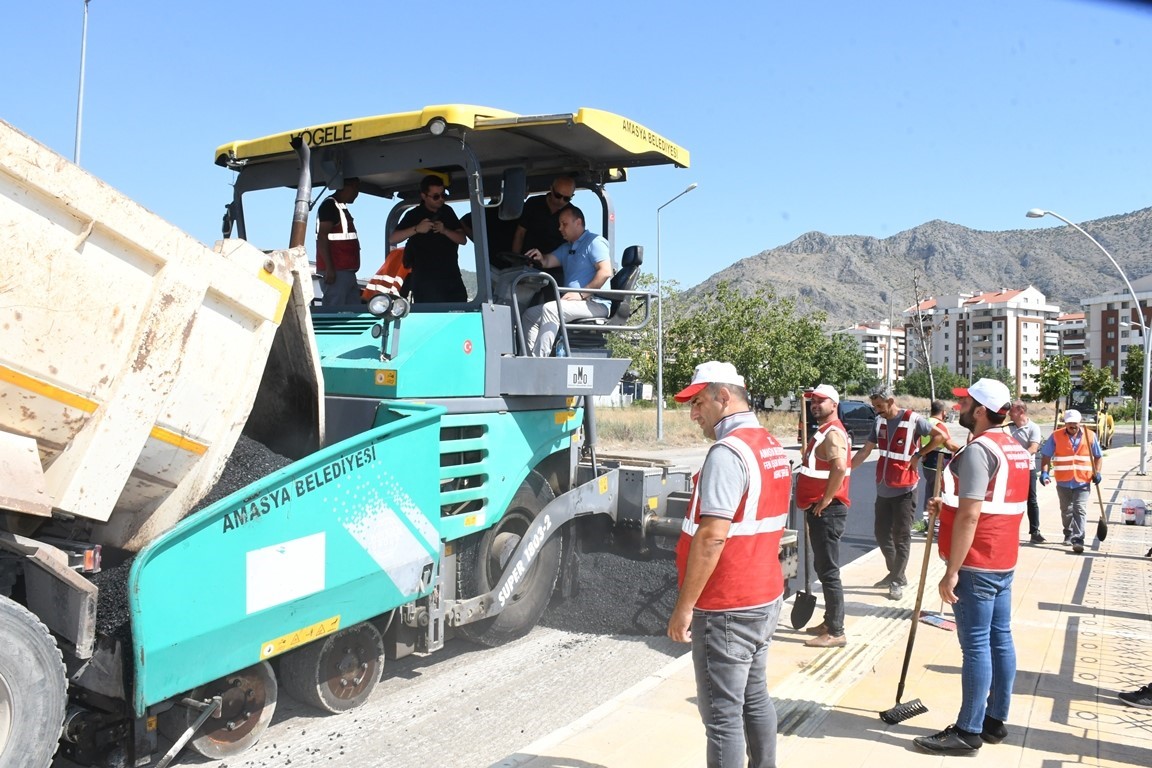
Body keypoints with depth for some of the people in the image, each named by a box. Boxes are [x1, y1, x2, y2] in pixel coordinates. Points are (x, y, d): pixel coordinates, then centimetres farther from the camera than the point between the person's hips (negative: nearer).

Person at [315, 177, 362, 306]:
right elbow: (322, 237, -15)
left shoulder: (342, 207, 21)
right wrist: (329, 268, -22)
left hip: (347, 270, 10)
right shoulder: (330, 205, -7)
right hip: (336, 271, -10)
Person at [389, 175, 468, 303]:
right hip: (426, 281, -4)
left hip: (452, 277, 4)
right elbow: (392, 239, -8)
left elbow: (463, 239, 6)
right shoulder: (414, 215, 0)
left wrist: (444, 230, -13)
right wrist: (416, 229, -22)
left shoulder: (447, 211, 13)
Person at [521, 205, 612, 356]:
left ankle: (539, 359, -35)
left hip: (595, 303, -10)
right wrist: (540, 258, -11)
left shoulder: (594, 242, -3)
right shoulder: (566, 248, 26)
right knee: (530, 314, 5)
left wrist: (582, 294, -21)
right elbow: (548, 261, 14)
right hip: (574, 303, 10)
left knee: (550, 309, -30)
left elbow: (605, 272, -16)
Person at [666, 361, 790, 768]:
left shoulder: (728, 451, -20)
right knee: (755, 697, 20)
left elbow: (712, 538, -25)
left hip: (726, 609, -9)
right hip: (766, 597, 9)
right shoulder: (771, 446, 10)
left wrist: (684, 606, -19)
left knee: (722, 714, -1)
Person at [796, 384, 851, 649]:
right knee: (823, 567, 18)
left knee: (829, 571, -7)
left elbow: (840, 468, -32)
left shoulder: (833, 433, -16)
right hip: (819, 510, 11)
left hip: (827, 511, -11)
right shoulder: (823, 431, 17)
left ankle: (836, 632, -1)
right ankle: (829, 622, 28)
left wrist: (826, 500, -23)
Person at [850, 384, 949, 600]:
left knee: (901, 538, 2)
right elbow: (865, 452, 11)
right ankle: (895, 573, 29)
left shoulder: (913, 419, -13)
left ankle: (898, 581, 12)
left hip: (904, 490, -6)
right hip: (883, 489, 7)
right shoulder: (879, 421, 6)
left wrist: (918, 454, -12)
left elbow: (941, 436, -9)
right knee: (882, 535, 12)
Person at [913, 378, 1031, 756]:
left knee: (976, 645, -4)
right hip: (1003, 561, 10)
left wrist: (951, 572, -21)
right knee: (1000, 639, 13)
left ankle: (968, 732, 3)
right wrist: (948, 504, 21)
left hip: (977, 565, -10)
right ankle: (995, 720, 23)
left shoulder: (978, 450, -18)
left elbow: (969, 517, -23)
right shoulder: (1016, 449, 12)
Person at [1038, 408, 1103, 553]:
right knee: (1066, 511, 15)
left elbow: (1098, 457, 10)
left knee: (1080, 510, -9)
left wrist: (1097, 472, -4)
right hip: (1063, 482, 1)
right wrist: (1044, 472, -14)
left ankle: (1078, 540, -11)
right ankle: (1068, 535, 32)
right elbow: (1046, 456, -2)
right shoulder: (1056, 436, -3)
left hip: (1082, 482, -1)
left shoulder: (1089, 436, 0)